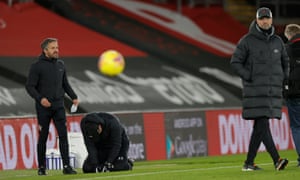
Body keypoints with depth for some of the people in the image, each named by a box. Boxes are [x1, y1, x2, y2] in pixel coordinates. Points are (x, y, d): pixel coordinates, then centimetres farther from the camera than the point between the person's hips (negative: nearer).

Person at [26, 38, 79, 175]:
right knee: (43, 137, 4)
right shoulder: (37, 66, -6)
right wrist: (40, 98, -24)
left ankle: (66, 166, -8)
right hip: (43, 107, -4)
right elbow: (30, 86, -9)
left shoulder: (60, 64, 10)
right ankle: (41, 167, 13)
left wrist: (73, 97, 7)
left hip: (58, 106, 4)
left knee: (63, 135, -6)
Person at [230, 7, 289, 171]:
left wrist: (282, 79, 8)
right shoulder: (247, 41, -3)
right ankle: (277, 160, -19)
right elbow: (235, 63, -3)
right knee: (263, 125, -14)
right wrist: (250, 78, -12)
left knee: (259, 127, 5)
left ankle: (249, 162, 10)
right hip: (255, 90, -5)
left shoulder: (277, 41, 11)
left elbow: (285, 62, 24)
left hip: (273, 90, 5)